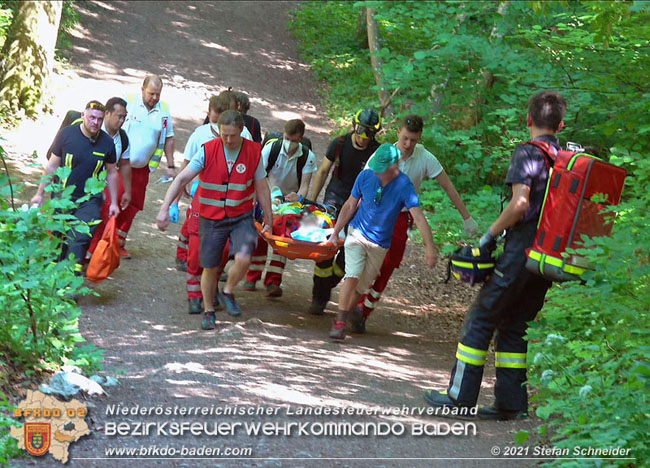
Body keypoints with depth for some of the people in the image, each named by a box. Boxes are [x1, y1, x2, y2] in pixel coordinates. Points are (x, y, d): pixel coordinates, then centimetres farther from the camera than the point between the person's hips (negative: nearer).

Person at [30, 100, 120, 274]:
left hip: (89, 200, 0)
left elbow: (111, 173, 9)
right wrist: (40, 193, 3)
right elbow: (52, 166, 1)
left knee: (80, 239, -15)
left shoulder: (107, 143, -4)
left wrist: (114, 202, 8)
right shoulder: (66, 134, -8)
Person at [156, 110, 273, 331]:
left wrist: (269, 219, 7)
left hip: (241, 217, 0)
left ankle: (228, 292, 8)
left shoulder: (253, 152, -6)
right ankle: (209, 312, 28)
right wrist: (165, 208, -24)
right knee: (210, 268, 7)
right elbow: (182, 179, -14)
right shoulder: (208, 151, -11)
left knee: (243, 259, -21)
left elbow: (262, 188, 3)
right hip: (211, 218, 0)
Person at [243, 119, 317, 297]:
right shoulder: (271, 148, -20)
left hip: (292, 199, 0)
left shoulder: (307, 157, -18)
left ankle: (273, 282, -11)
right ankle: (252, 277, 5)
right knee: (260, 235, -8)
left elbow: (304, 184, -20)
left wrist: (299, 197, -42)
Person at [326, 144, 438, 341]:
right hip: (357, 234, 0)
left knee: (362, 286, 8)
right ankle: (339, 323, -13)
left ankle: (348, 311, 34)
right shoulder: (366, 176, -12)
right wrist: (335, 233, 6)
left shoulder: (404, 186, -21)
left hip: (380, 244, 0)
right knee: (352, 276, -17)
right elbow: (350, 206, 3)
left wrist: (430, 247, -39)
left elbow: (418, 216, -29)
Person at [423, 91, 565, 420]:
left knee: (481, 319, 2)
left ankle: (460, 397, 3)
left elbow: (519, 204, -20)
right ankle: (510, 402, 12)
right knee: (514, 326, 14)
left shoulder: (528, 153, -10)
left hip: (521, 253, -7)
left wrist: (490, 235, -10)